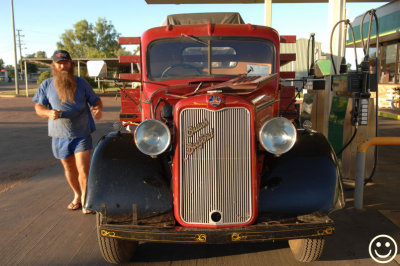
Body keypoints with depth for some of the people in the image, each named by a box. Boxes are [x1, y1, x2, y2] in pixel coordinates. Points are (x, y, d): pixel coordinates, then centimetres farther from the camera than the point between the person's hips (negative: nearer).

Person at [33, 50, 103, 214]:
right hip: (60, 135, 2)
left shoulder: (81, 83, 2)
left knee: (83, 169, -10)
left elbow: (95, 100, 6)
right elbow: (38, 106, 1)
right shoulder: (47, 85, 4)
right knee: (69, 169, 15)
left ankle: (85, 199, 7)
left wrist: (98, 109, -18)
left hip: (82, 134, -2)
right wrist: (48, 113, -22)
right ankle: (77, 195, 36)